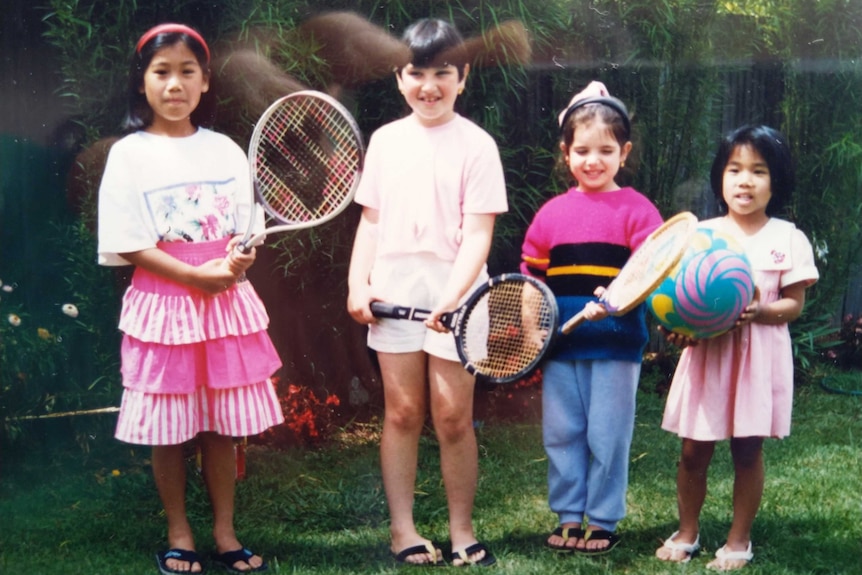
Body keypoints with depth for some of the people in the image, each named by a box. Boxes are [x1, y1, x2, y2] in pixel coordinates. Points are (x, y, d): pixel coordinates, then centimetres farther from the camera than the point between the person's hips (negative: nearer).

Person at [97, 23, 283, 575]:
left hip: (228, 306, 3)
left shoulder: (225, 150, 5)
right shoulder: (129, 154, -5)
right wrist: (197, 275, -17)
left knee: (223, 423, 9)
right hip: (163, 306, -3)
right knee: (169, 428, 6)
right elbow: (129, 244, -10)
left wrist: (237, 263, -13)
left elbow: (246, 232, 9)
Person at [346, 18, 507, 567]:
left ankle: (462, 529, 13)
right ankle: (402, 527, 15)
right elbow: (371, 220, 12)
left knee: (453, 415, -1)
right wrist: (358, 284, 1)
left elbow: (478, 234, -9)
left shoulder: (476, 144, -4)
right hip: (395, 291, 3)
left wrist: (453, 296, -20)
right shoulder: (385, 139, 8)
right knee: (402, 412, 6)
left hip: (454, 297, -3)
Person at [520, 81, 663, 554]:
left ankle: (602, 521, 16)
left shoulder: (636, 210, -4)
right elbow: (530, 277, 14)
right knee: (562, 434, 10)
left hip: (615, 343, -4)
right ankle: (569, 516, 23)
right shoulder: (551, 213, 7)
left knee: (606, 436, 3)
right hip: (561, 343, 4)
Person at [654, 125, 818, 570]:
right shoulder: (701, 233, 3)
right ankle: (687, 532, 24)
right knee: (694, 450, 7)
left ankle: (738, 540, 20)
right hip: (706, 352, 2)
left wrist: (760, 311, -23)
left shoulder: (788, 238, -2)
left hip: (759, 356, -2)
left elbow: (794, 305, -3)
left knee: (748, 450, 5)